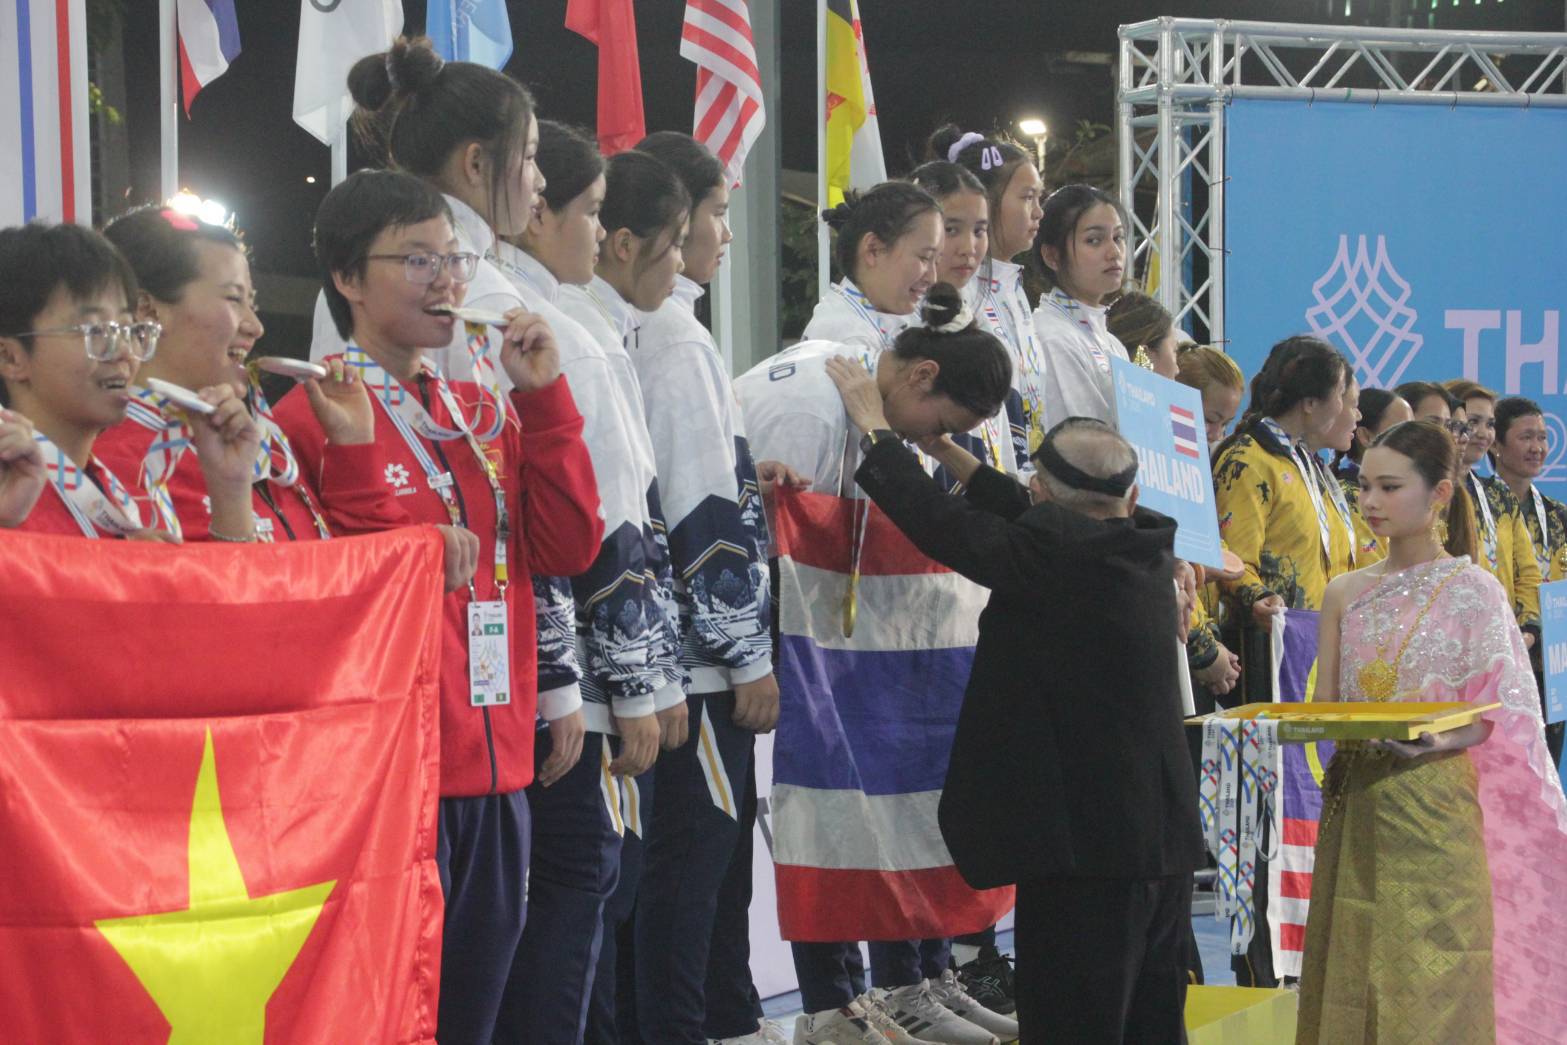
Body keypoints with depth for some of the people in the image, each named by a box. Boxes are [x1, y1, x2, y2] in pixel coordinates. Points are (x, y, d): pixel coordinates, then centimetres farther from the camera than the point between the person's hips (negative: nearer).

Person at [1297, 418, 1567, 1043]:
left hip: (1435, 808, -4)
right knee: (1354, 976, 5)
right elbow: (1322, 709, 12)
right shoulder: (1344, 593, 10)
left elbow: (1493, 719, -4)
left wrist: (1438, 742, -22)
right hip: (1355, 803, 4)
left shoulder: (1472, 591, -2)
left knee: (1432, 985, -6)